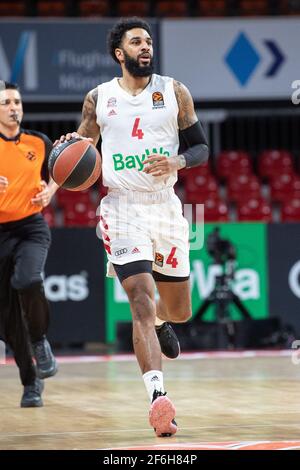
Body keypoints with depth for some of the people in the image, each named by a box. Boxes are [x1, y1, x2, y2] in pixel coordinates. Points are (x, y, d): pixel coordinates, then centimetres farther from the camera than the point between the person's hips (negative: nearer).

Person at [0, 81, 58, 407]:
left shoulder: (39, 143, 4)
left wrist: (49, 191, 1)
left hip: (32, 226, 0)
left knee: (27, 281, -31)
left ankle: (40, 342, -4)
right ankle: (31, 382, 17)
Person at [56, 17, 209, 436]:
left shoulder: (174, 92, 4)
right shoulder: (98, 98, 4)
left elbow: (202, 148, 6)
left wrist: (177, 162, -16)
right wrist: (72, 147, -7)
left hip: (165, 206, 2)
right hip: (122, 209, -2)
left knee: (179, 310, 12)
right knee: (142, 303, -18)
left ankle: (159, 319, 51)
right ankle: (158, 397, -24)